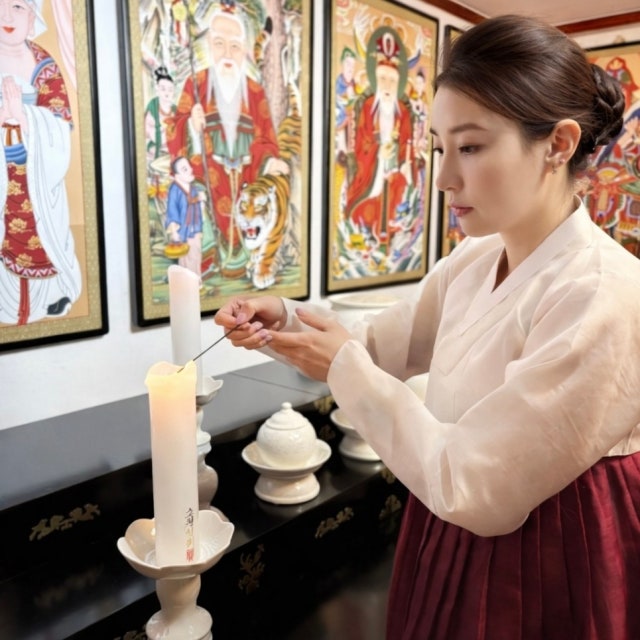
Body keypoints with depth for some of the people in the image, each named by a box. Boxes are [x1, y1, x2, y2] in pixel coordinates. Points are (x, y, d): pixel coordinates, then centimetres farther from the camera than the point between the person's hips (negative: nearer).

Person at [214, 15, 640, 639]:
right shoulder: (472, 260, -3)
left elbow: (470, 489, -26)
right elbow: (380, 342, 6)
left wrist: (345, 369, -20)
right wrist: (284, 319, -11)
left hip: (548, 574, -7)